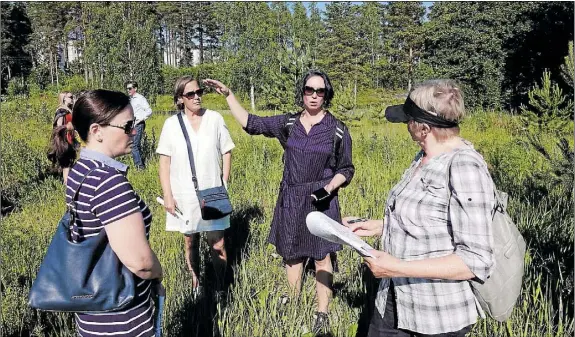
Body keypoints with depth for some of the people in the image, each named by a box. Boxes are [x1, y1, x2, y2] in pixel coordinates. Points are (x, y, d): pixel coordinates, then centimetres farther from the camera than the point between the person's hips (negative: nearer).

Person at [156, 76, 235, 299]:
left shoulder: (215, 119, -2)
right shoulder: (172, 124, -2)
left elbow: (226, 154, 3)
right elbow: (164, 162, 0)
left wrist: (224, 186, -2)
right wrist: (167, 195, -5)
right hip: (184, 195, 1)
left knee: (217, 243, 0)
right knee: (190, 241, 13)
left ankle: (220, 287, 17)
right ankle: (196, 285, 28)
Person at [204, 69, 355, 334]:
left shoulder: (337, 130, -6)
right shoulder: (288, 124, 1)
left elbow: (346, 170, 0)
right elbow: (250, 123, 7)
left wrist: (330, 187, -19)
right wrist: (228, 95, 3)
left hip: (321, 202, -3)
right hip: (290, 201, 3)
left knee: (322, 260, 4)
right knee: (292, 255, 14)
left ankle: (322, 315, 18)